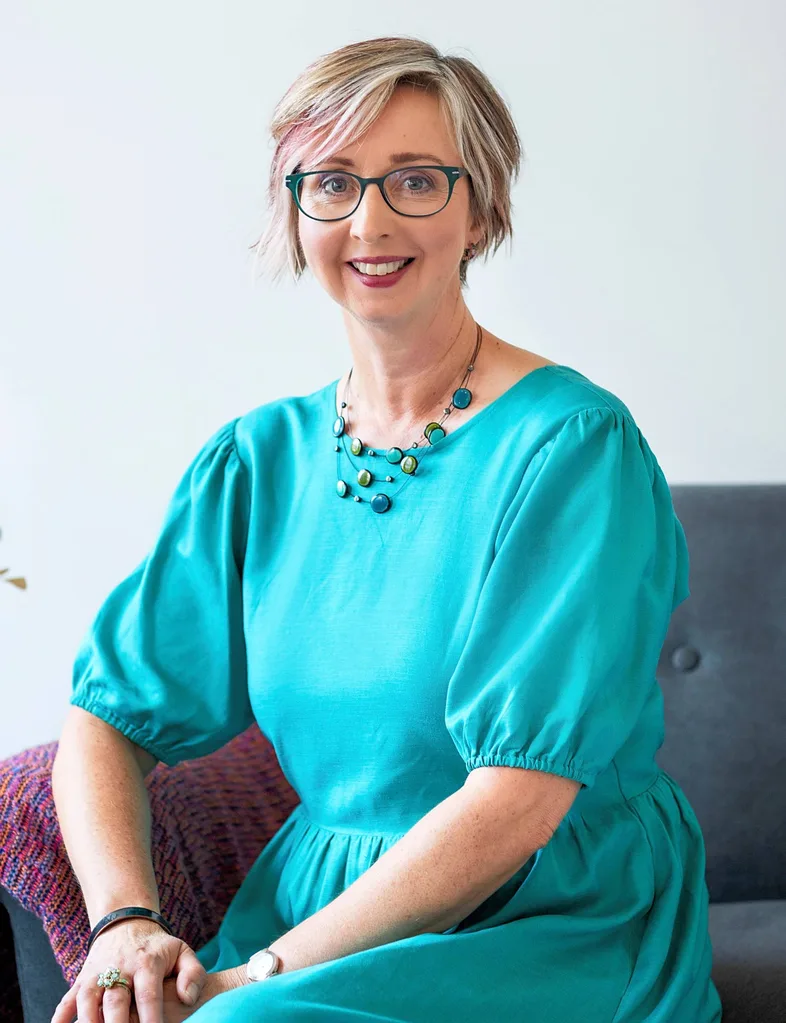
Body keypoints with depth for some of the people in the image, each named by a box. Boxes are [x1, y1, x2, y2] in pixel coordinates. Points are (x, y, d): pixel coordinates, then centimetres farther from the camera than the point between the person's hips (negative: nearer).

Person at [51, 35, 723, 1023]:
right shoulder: (258, 458, 7)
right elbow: (110, 714, 5)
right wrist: (124, 921, -13)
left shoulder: (572, 444, -11)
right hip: (318, 913, 5)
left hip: (557, 927, -4)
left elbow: (519, 799, -17)